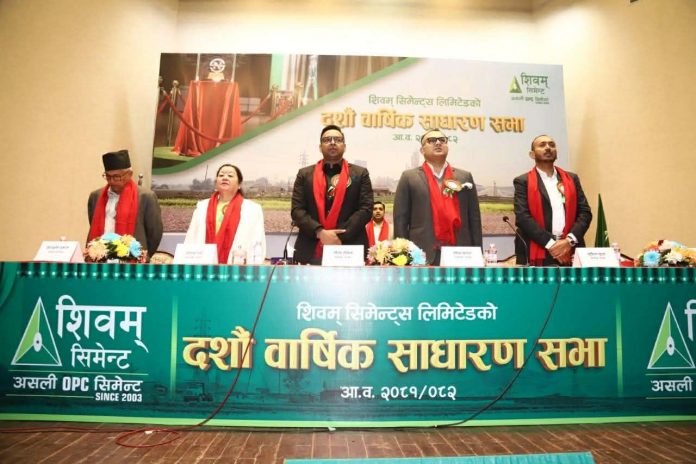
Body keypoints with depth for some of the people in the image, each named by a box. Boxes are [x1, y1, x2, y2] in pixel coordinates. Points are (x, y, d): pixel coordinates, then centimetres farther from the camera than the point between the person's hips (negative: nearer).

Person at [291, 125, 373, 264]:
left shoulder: (360, 174, 10)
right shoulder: (305, 174, 12)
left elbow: (366, 209, 0)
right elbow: (296, 210, 4)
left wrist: (340, 236, -11)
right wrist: (320, 232, -12)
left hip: (350, 250, 0)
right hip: (311, 251, 1)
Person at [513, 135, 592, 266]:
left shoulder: (571, 179, 16)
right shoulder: (523, 181, 3)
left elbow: (585, 212, 8)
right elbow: (522, 217, -8)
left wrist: (569, 241, -8)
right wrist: (551, 244, -14)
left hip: (571, 252, 4)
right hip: (538, 254, -3)